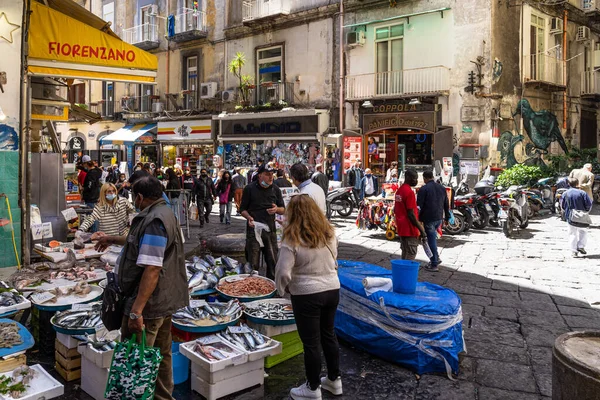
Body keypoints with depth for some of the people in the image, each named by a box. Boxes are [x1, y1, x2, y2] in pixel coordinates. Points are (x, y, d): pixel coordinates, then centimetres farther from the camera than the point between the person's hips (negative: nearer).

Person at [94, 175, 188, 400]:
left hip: (149, 304, -10)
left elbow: (152, 269, -28)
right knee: (161, 354, 20)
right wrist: (113, 240, 38)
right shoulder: (164, 213, 12)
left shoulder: (154, 221, -21)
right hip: (165, 301, 10)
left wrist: (137, 310, -29)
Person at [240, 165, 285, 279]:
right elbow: (243, 209, 5)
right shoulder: (249, 189, -1)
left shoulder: (276, 190, 9)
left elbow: (283, 210, 14)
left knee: (272, 262, 7)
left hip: (270, 230, 3)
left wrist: (276, 209, -9)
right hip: (253, 229, -3)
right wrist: (249, 217, -16)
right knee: (253, 263, 2)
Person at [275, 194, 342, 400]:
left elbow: (283, 272, -18)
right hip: (332, 290, 6)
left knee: (311, 342, 8)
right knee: (328, 334, 21)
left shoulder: (292, 239, -17)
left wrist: (283, 289, 0)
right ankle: (334, 380, 36)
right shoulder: (329, 232, 1)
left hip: (307, 295, -6)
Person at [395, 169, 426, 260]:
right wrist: (421, 230, -16)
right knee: (410, 254, -4)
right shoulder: (409, 192, -18)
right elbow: (411, 214, -21)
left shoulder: (399, 190, 11)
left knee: (405, 253, 16)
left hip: (401, 228, 9)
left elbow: (395, 210, 18)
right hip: (410, 229, -9)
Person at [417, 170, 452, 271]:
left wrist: (418, 218, -7)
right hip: (439, 218, 6)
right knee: (433, 237, 22)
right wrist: (447, 216, 23)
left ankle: (434, 264, 4)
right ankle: (435, 258, 22)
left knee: (431, 240, -1)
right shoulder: (442, 188, 10)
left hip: (428, 219, -6)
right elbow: (446, 204, 15)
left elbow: (419, 206, -13)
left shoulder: (423, 189, -11)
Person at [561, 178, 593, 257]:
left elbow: (562, 206, 3)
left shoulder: (565, 194, -3)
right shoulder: (582, 193, -9)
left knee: (572, 233, 7)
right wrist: (586, 211, 10)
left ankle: (574, 251, 2)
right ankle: (581, 246, 6)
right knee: (583, 231, 18)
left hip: (570, 217, 1)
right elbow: (589, 204, -8)